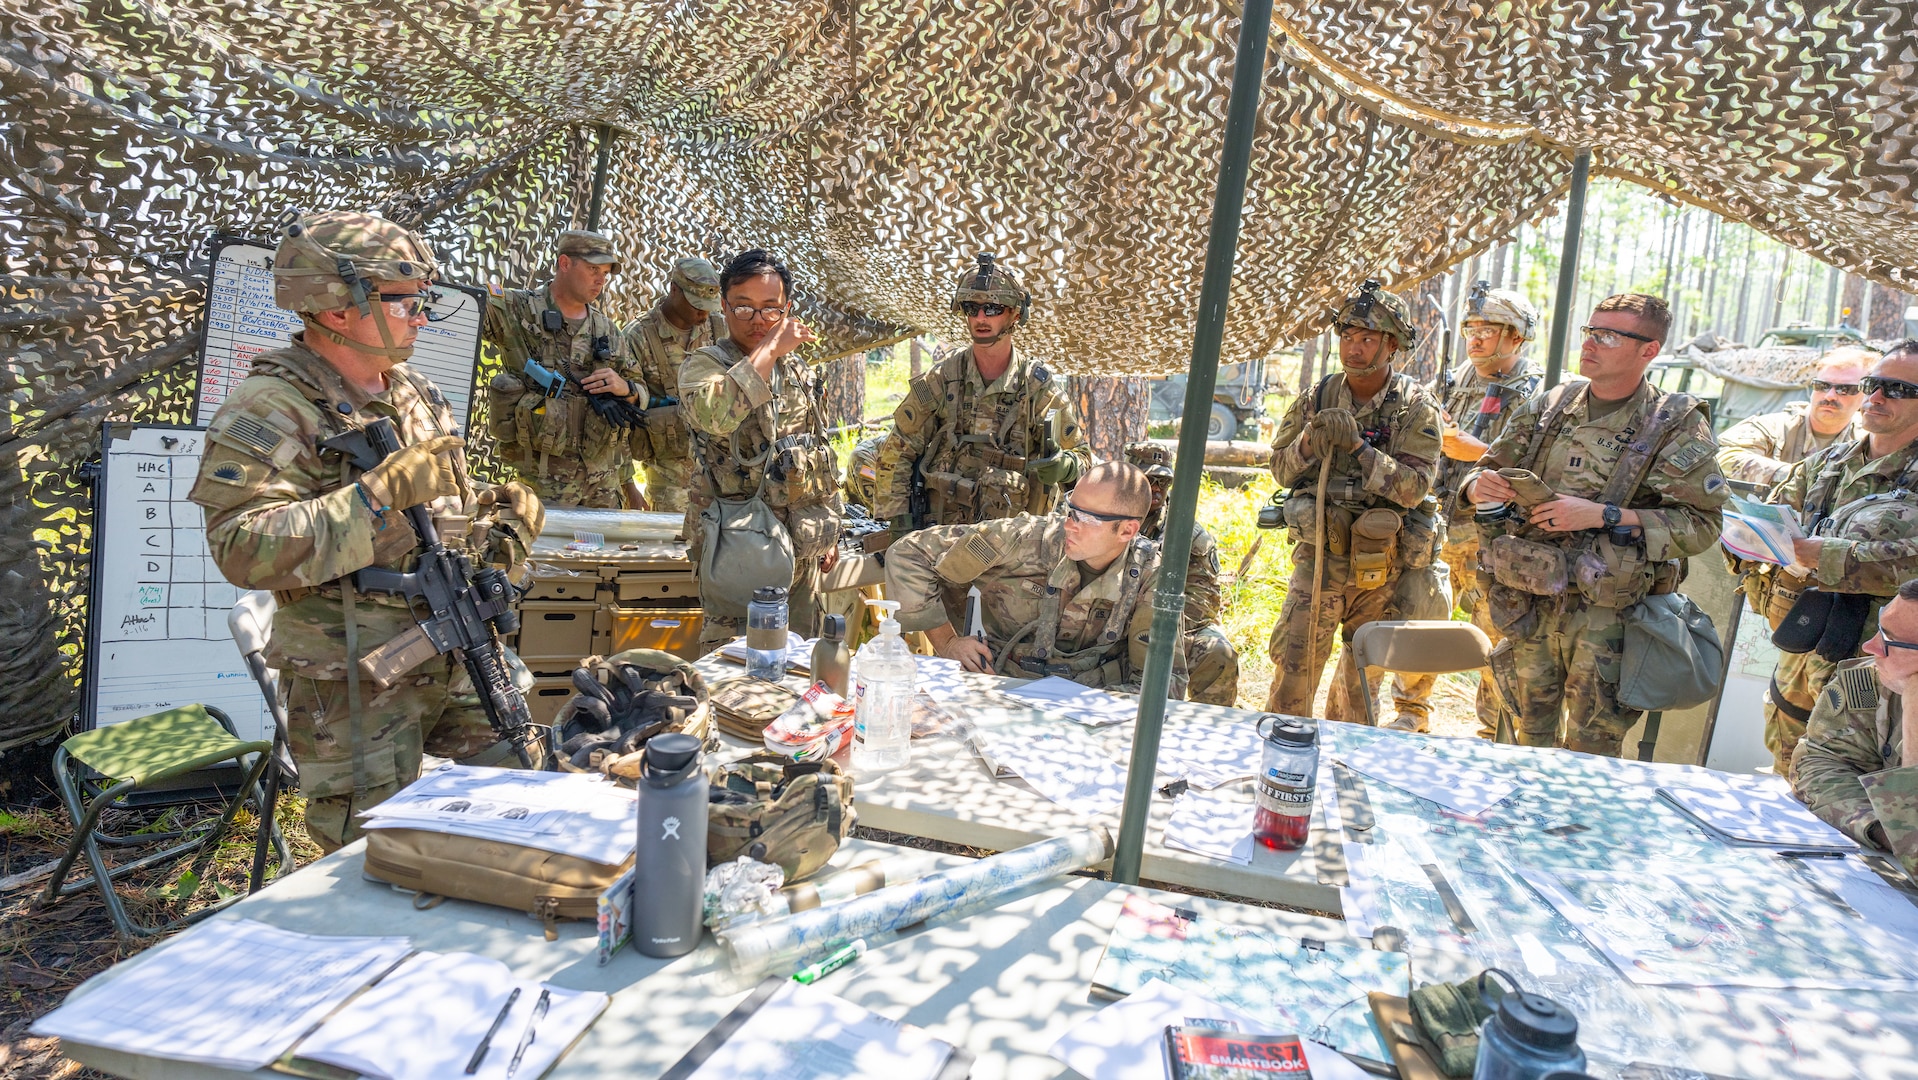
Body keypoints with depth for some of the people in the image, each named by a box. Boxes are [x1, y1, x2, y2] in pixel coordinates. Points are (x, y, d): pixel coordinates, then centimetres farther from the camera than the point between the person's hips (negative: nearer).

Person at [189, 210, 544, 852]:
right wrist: (380, 494, -29)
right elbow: (243, 550, -24)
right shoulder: (269, 411, -13)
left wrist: (498, 523, -1)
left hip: (460, 655, 7)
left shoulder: (416, 394, 11)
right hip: (354, 684, -7)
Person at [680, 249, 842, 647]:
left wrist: (831, 531, 20)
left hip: (805, 550, 6)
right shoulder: (704, 364, -5)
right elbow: (715, 414, -31)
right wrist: (770, 348, -22)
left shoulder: (800, 371, 15)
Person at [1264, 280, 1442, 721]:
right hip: (1319, 556, 0)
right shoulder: (1318, 397, 1)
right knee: (1293, 667, -8)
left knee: (1364, 668, 15)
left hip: (1381, 567, 0)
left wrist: (1358, 444, -26)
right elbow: (1280, 469, 5)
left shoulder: (1416, 407, -6)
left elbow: (1413, 486, -16)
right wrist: (1310, 441, -15)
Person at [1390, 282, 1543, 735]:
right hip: (1438, 527, 5)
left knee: (1496, 635, 1)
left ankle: (1496, 732, 16)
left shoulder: (1538, 395, -5)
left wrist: (1479, 452, -20)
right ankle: (1411, 713, 27)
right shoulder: (1452, 381, 13)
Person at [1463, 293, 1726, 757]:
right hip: (1527, 605, 4)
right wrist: (1480, 485, -9)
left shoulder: (1677, 426, -5)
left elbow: (1701, 524, -11)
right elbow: (1493, 465, 15)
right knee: (1531, 734, 16)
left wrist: (1604, 515, -21)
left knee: (1591, 746, 3)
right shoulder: (1549, 406, 7)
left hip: (1605, 614, -4)